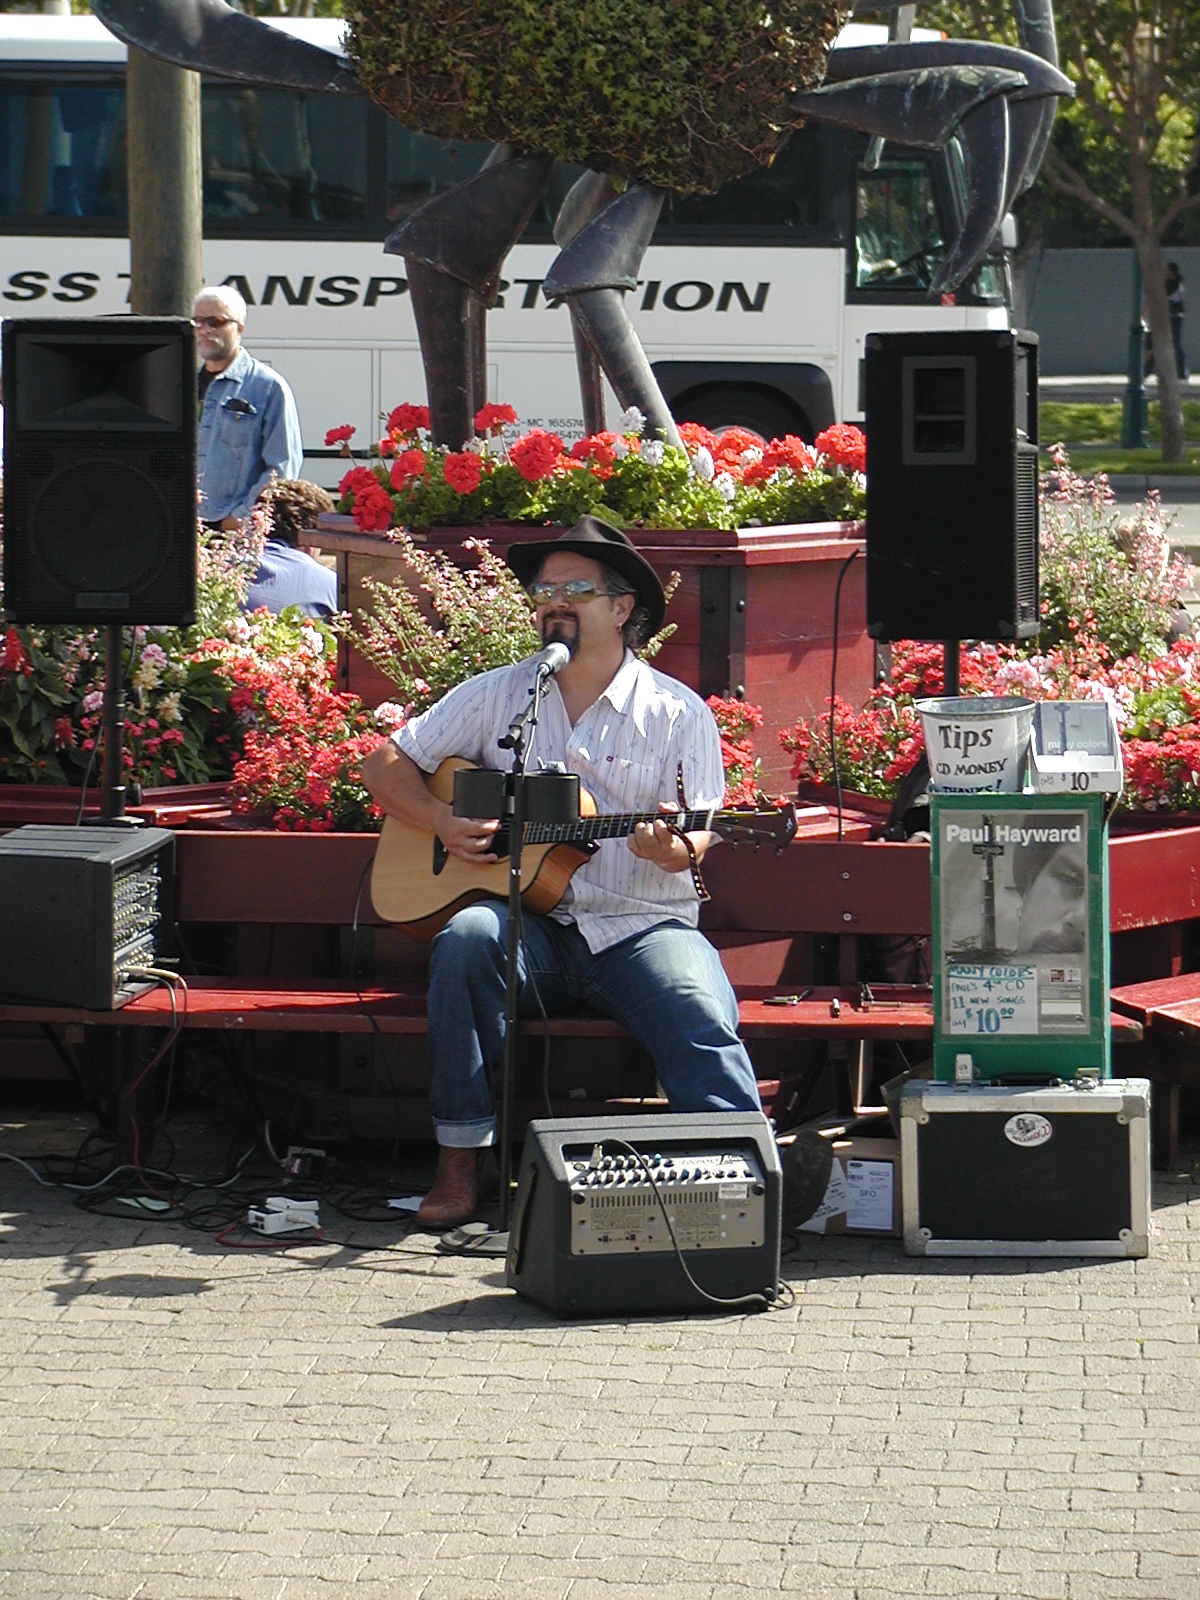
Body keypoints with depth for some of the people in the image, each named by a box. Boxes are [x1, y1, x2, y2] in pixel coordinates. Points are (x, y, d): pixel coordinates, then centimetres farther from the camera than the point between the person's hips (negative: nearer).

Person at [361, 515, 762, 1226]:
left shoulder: (678, 713, 6)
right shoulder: (495, 695, 12)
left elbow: (697, 838, 1)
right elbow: (385, 763, 15)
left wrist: (676, 850, -25)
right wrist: (442, 821, -5)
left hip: (643, 924, -1)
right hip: (529, 924, 1)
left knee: (704, 1026, -30)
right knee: (466, 938, -31)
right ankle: (460, 1161, -26)